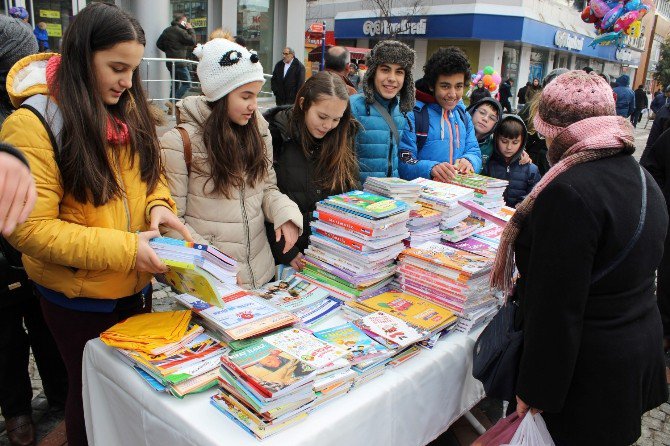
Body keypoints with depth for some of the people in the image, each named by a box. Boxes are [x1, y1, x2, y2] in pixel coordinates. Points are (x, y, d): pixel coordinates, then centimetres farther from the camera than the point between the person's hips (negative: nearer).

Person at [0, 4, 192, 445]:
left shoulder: (127, 107, 1)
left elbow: (150, 173, 11)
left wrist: (158, 205, -11)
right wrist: (124, 249, -26)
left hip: (136, 288, 6)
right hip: (80, 301, -5)